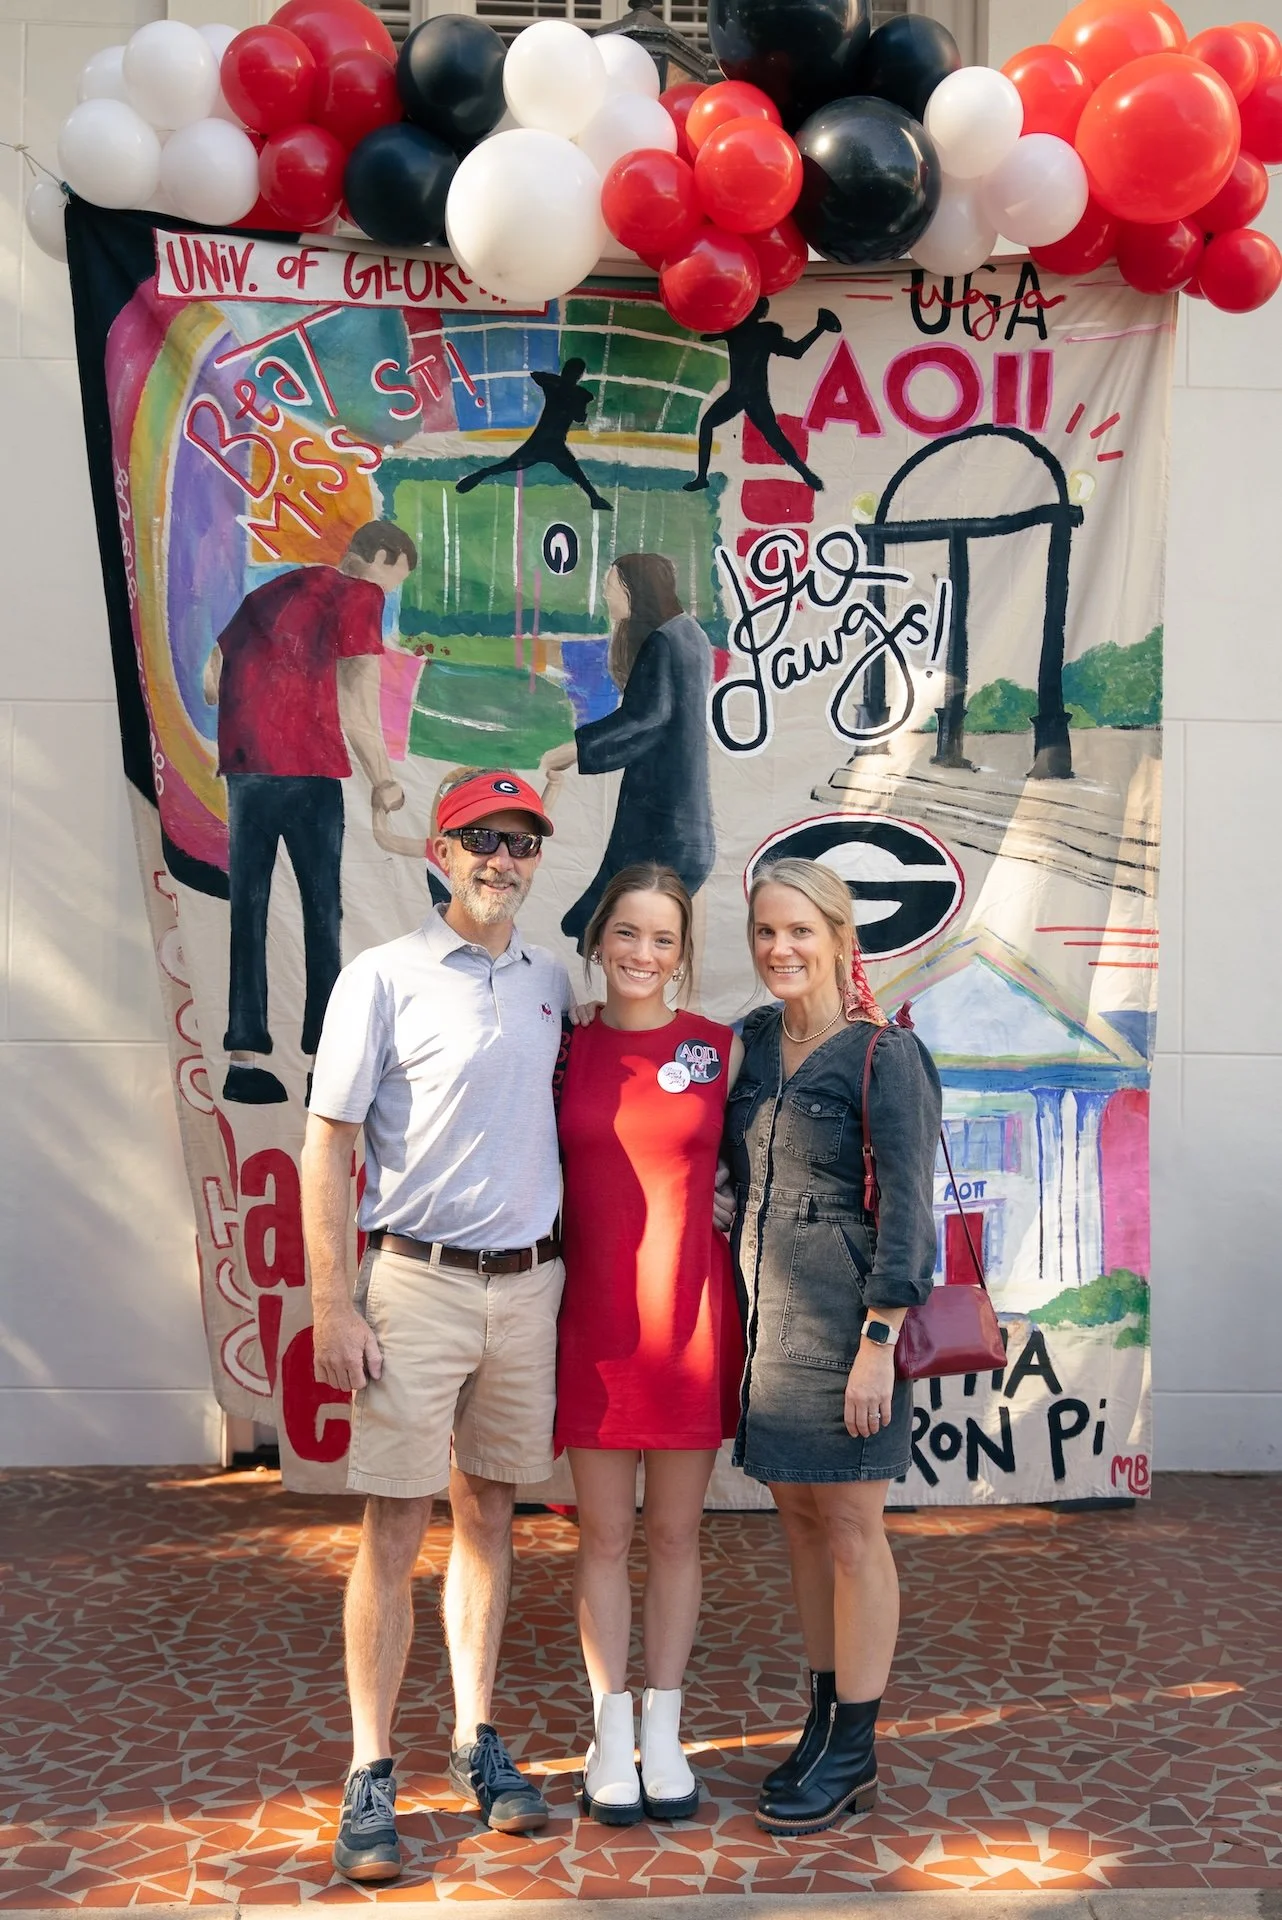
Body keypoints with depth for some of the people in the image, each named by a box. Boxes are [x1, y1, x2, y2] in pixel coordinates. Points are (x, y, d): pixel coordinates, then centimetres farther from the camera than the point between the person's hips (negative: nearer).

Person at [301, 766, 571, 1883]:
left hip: (528, 1282, 5)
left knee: (490, 1516, 13)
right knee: (395, 1530, -1)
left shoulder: (550, 983, 10)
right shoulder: (385, 978, -5)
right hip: (420, 1281, -4)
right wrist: (334, 1307, -10)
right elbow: (328, 1147, -6)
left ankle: (479, 1743, 26)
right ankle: (370, 1778, 10)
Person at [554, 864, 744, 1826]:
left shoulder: (720, 1049, 1)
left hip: (690, 1315, 0)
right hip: (594, 1316, 0)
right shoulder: (562, 1050, 2)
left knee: (676, 1533, 10)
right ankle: (611, 1732, 22)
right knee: (605, 1534, 8)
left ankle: (664, 1731, 24)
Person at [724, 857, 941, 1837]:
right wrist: (737, 1304, 12)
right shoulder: (754, 1040, 10)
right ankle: (825, 1723, 28)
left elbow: (907, 1208, -13)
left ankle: (854, 1754, 16)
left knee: (851, 1529, 3)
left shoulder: (884, 1055, -10)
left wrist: (878, 1341, -17)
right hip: (765, 1308, 7)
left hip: (841, 1310, -7)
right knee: (800, 1517, 14)